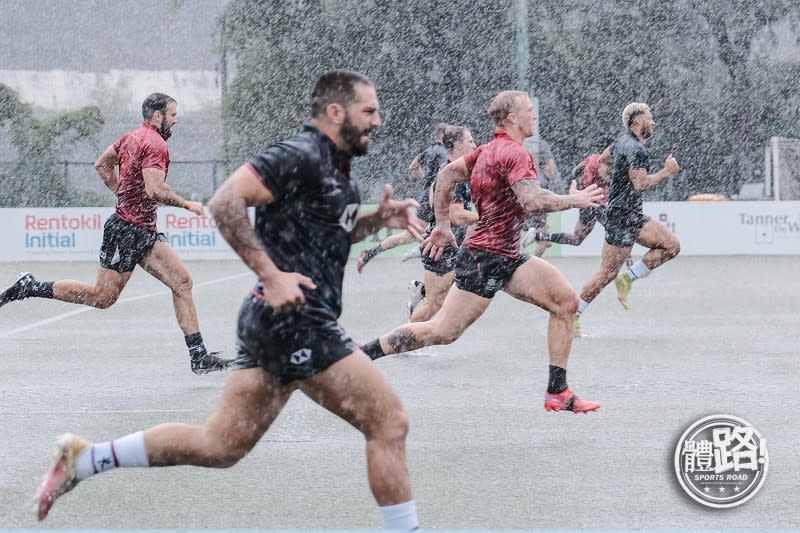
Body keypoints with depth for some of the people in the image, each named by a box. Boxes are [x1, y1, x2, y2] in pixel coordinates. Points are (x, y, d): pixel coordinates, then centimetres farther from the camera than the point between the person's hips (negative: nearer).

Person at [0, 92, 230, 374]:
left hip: (143, 233, 10)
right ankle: (31, 287, 8)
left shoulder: (132, 137, 13)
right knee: (103, 297, -2)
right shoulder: (155, 145, -15)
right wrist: (187, 205, -14)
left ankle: (198, 355, -4)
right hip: (129, 231, -10)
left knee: (182, 282, 0)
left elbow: (102, 164, 23)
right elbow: (155, 190, -26)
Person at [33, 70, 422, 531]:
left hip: (273, 321, 10)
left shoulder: (337, 168, 17)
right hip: (294, 319, -10)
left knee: (218, 446, 11)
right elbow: (225, 202, -21)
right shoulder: (300, 156, -13)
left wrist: (379, 219, 13)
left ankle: (83, 459, 15)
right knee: (389, 422, -7)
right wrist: (271, 275, -25)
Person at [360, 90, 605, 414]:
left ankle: (557, 392, 2)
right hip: (486, 258, -10)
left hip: (508, 257, 10)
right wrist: (572, 200, -15)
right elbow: (531, 200, -30)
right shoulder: (514, 153, -15)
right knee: (443, 331, -9)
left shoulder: (489, 150, 13)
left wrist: (442, 225, 23)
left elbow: (447, 174, 20)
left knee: (566, 301, 1)